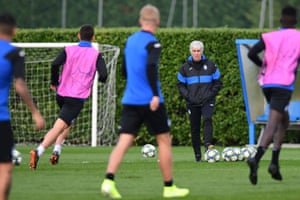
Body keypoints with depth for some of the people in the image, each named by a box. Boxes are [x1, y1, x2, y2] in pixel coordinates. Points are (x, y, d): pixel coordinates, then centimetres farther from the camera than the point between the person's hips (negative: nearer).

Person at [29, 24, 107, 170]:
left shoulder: (69, 50, 6)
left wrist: (54, 83, 2)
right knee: (59, 128, -12)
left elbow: (55, 64, -11)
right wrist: (100, 79, 13)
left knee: (68, 122, 30)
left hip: (61, 94, 4)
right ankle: (39, 151, -31)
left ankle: (57, 150, 16)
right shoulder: (96, 55, 0)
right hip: (78, 98, -4)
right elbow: (103, 75, -11)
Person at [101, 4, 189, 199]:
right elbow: (151, 66, -26)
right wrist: (156, 94, -26)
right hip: (151, 102, -6)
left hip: (130, 101, 6)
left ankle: (109, 181, -22)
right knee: (164, 141, 8)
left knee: (124, 142, -2)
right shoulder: (152, 43, -9)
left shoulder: (130, 41, 13)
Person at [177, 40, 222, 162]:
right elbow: (181, 85, 9)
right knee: (194, 128, 3)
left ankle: (208, 144, -36)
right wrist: (188, 96, -6)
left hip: (207, 101, -1)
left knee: (207, 119, -28)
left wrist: (210, 94, -5)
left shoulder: (210, 65, 5)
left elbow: (218, 82, 9)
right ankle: (197, 155, 9)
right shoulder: (185, 67, 6)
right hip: (192, 103, 2)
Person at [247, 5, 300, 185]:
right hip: (284, 84, -4)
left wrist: (264, 65, 13)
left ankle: (275, 163, 14)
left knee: (284, 120, 23)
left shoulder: (269, 37, 6)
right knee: (272, 125, -12)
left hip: (267, 83, 4)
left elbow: (252, 54, -5)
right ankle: (256, 159, -35)